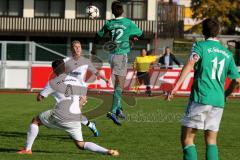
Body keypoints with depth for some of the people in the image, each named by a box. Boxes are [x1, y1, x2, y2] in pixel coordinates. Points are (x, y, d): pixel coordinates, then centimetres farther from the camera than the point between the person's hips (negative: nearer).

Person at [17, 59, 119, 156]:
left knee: (35, 120, 19)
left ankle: (27, 149, 11)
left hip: (60, 116, -5)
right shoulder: (76, 81, 15)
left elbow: (39, 98, 10)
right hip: (76, 119, 5)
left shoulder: (53, 83, 1)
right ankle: (107, 151, -7)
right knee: (81, 145, 16)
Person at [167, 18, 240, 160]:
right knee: (211, 141, 11)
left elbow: (191, 63, -18)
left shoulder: (200, 46, 1)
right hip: (218, 101, 5)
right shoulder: (227, 53, 15)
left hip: (200, 98, -5)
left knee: (187, 138, 0)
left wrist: (177, 86, -25)